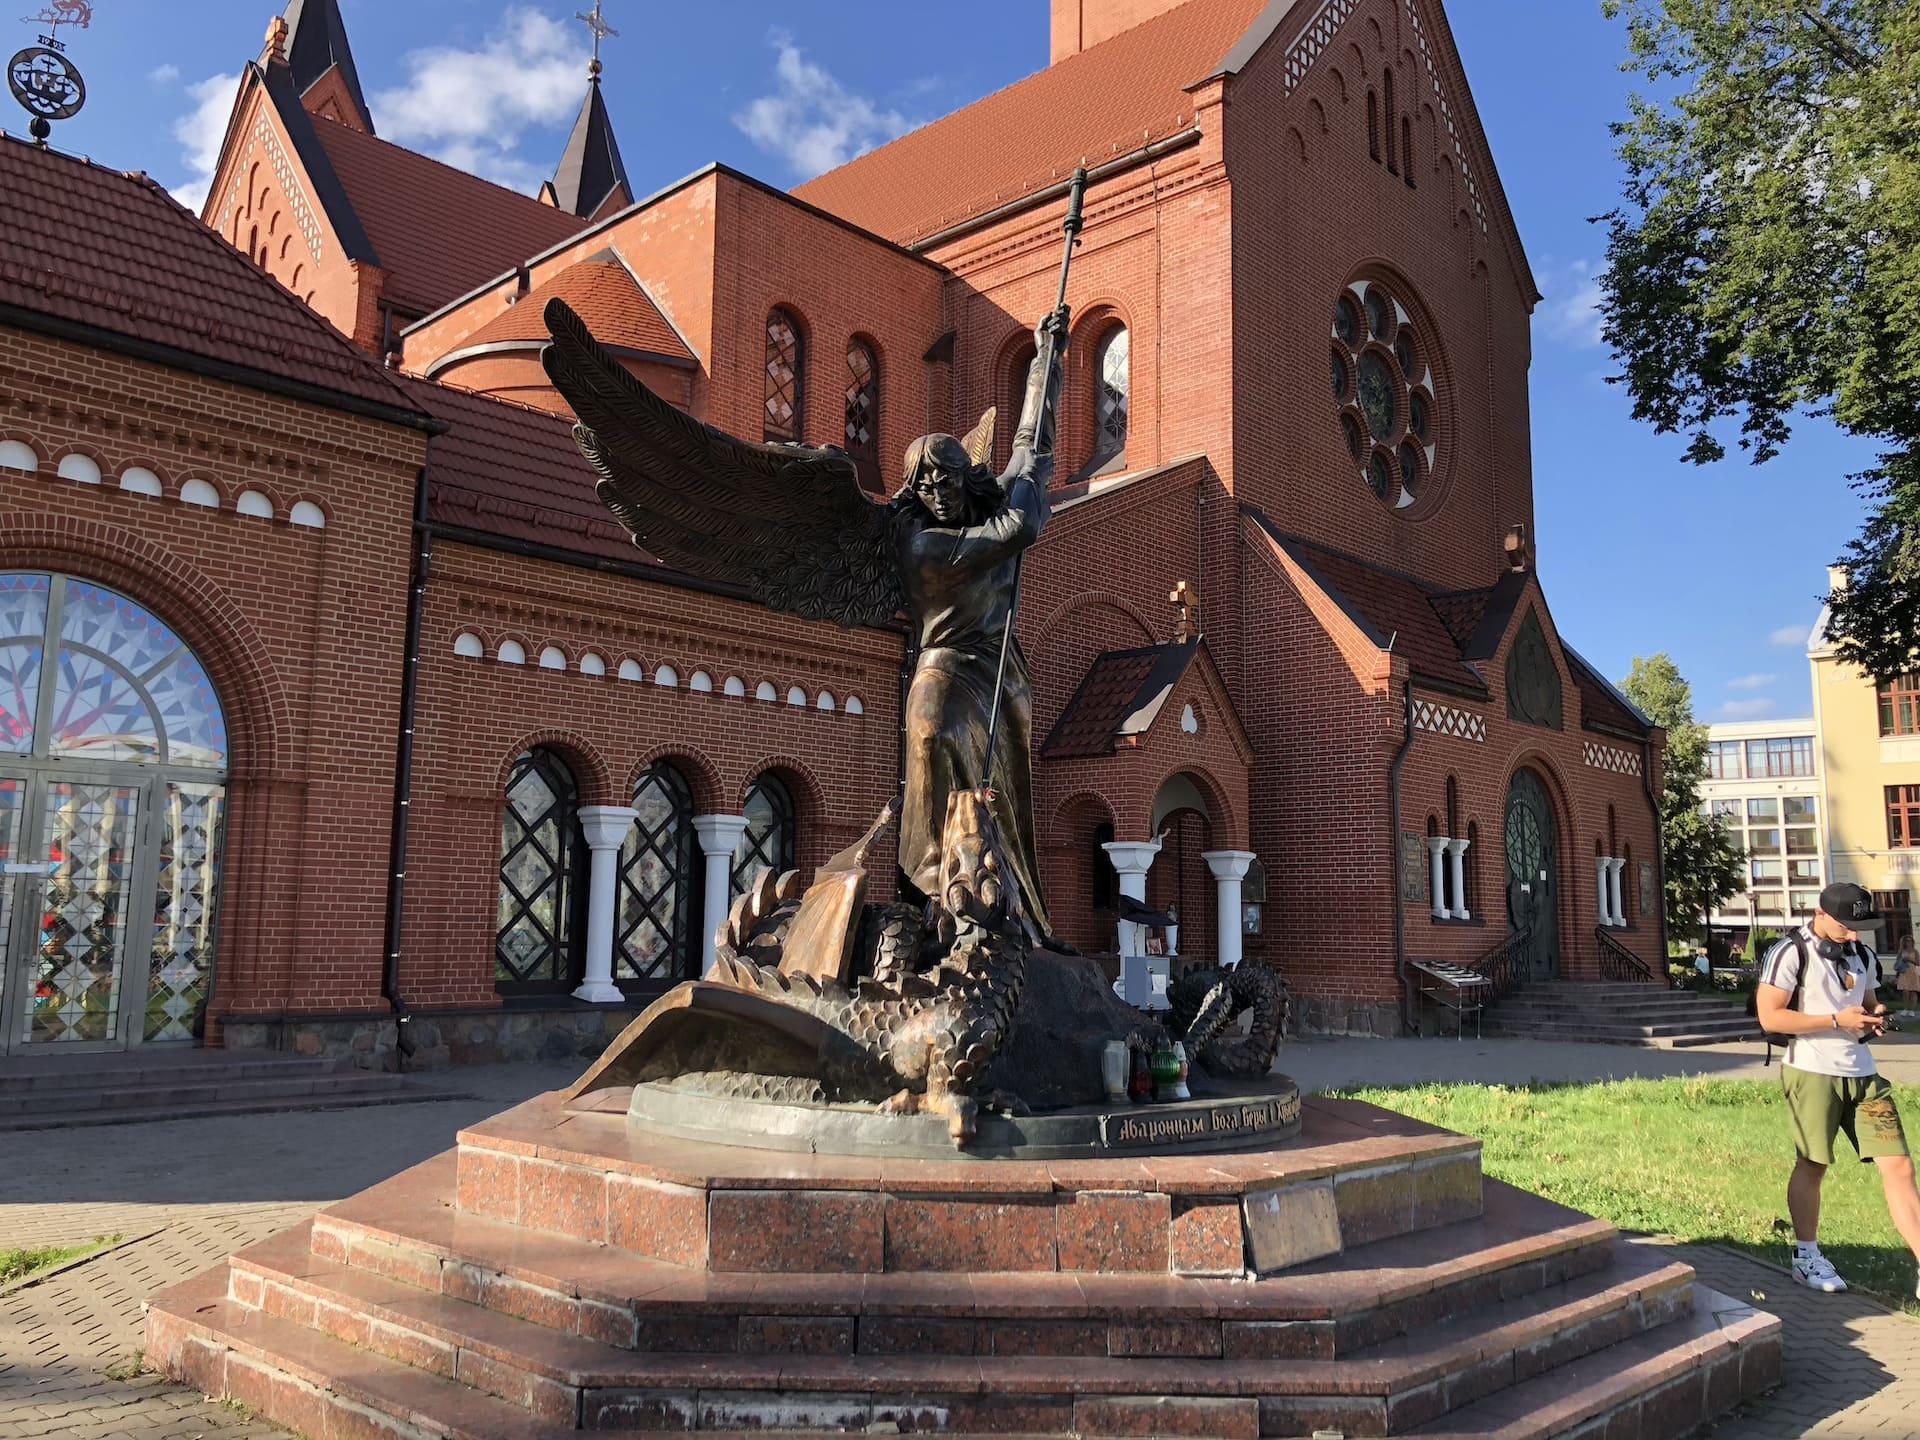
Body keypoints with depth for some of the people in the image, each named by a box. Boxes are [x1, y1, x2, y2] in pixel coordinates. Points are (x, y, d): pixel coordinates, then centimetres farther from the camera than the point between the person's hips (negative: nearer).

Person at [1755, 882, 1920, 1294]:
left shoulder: (1863, 955, 13)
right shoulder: (1791, 953, -9)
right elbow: (1770, 1017, -14)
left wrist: (1874, 1018, 2)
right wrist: (1838, 1020, -17)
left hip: (1863, 1074, 6)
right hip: (1812, 1073, -6)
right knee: (1811, 1165, 5)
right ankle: (1806, 1257, 20)